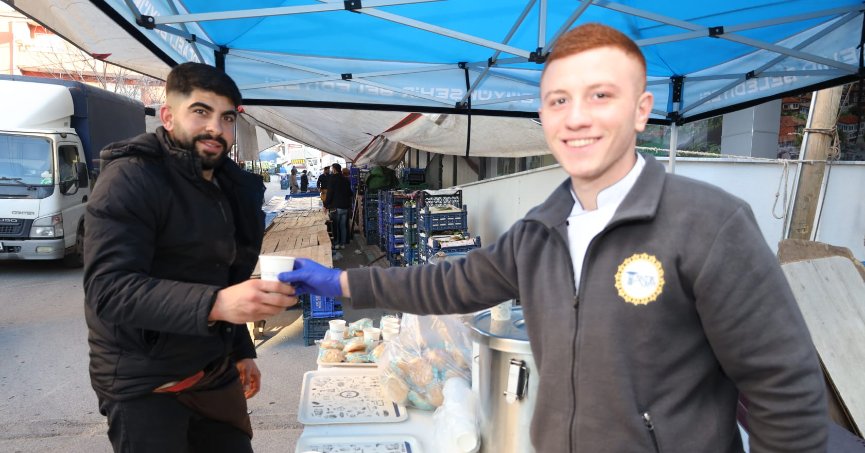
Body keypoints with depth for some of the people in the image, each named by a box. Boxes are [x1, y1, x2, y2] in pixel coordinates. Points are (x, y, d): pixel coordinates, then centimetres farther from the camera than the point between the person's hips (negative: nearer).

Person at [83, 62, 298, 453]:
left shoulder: (228, 188, 9)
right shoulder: (131, 178, -16)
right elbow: (109, 289, -26)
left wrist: (241, 351, 17)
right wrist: (215, 304, -39)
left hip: (215, 373, 7)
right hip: (143, 383, -7)